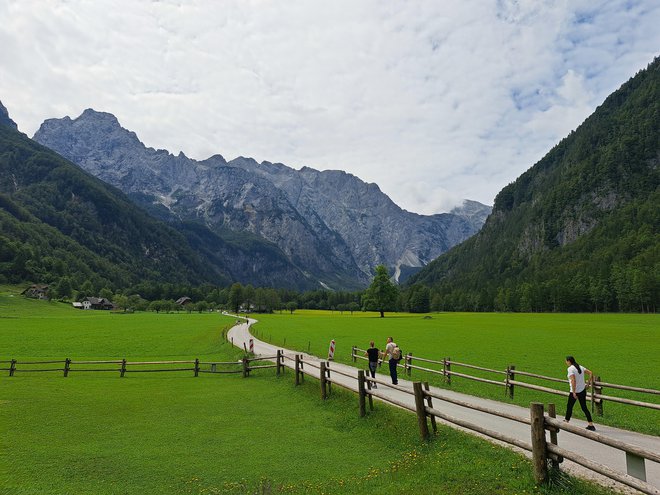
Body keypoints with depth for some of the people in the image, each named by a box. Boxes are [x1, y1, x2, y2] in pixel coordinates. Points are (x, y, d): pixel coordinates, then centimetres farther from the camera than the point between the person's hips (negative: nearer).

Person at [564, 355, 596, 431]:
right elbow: (591, 373, 8)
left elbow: (573, 381, -24)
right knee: (584, 407, 12)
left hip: (575, 391, -7)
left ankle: (566, 421, 22)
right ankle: (591, 425, 10)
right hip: (583, 390, 7)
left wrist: (574, 392, -22)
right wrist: (588, 383, 13)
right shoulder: (580, 367, 7)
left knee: (569, 406, 10)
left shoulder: (570, 369, -16)